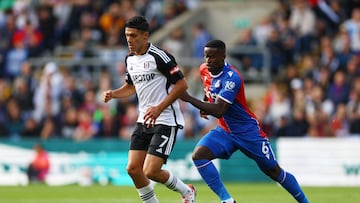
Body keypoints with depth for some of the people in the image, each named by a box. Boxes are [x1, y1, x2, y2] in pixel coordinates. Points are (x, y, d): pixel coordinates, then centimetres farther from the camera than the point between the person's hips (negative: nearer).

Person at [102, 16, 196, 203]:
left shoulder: (159, 57, -15)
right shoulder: (129, 59, 10)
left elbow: (182, 84, -15)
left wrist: (159, 108, -21)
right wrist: (112, 94, 7)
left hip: (166, 120, -8)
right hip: (144, 121, 8)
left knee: (150, 172, -14)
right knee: (133, 168, -2)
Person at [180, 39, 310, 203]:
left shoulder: (232, 78, -27)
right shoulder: (204, 69, -3)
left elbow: (219, 111, -35)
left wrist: (189, 99, -39)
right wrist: (205, 105, 9)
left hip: (247, 131, -6)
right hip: (224, 131, 6)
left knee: (274, 171, 5)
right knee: (198, 154, -20)